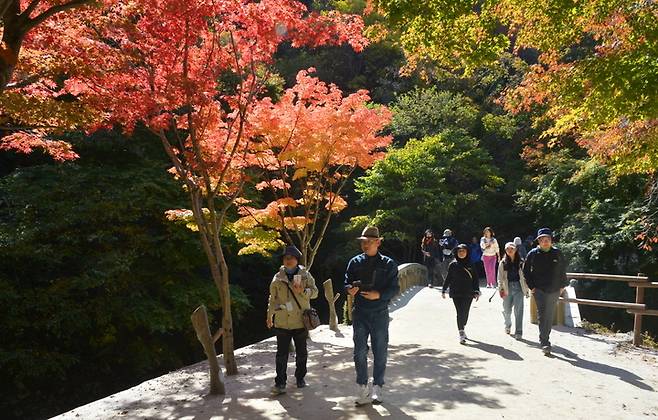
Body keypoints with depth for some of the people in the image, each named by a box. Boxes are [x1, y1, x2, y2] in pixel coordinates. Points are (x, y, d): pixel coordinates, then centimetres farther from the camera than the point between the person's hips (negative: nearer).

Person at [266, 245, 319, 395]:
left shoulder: (305, 275, 2)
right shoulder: (278, 277, 5)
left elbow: (314, 292, 0)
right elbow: (273, 297, 11)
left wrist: (303, 290, -19)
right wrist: (270, 315, 8)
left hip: (301, 321, 0)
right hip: (282, 322, 0)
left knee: (301, 352, 12)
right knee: (282, 353, 0)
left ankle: (300, 377, 29)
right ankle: (280, 382, 6)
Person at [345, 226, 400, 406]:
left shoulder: (388, 264, -1)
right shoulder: (355, 262, 5)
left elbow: (394, 288, -3)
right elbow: (347, 283, 8)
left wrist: (378, 295, -20)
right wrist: (350, 289, -15)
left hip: (380, 314, -1)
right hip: (360, 313, 1)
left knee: (380, 352, 7)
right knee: (360, 352, 2)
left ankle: (377, 388, 21)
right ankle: (362, 388, 14)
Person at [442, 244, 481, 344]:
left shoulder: (471, 265, 4)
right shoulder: (453, 265, 2)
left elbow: (475, 279, 6)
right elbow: (448, 278, 8)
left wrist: (476, 292, 1)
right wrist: (444, 290, 10)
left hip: (468, 293, 1)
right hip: (456, 293, -1)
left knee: (465, 312, 7)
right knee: (460, 313, -6)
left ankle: (463, 328, 32)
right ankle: (461, 334, -5)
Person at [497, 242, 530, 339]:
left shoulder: (521, 262, 2)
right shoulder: (503, 263, 4)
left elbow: (525, 276, 5)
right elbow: (500, 277, 3)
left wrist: (527, 289, 3)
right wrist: (501, 289, -6)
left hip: (518, 287, -1)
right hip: (507, 288, 1)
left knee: (518, 310, -5)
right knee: (507, 310, 9)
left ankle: (518, 332, 1)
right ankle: (508, 325, 36)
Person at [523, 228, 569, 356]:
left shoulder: (557, 253, 1)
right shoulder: (533, 254, -3)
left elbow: (563, 270, 12)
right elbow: (526, 270, 4)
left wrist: (562, 285, 7)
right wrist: (531, 286, -1)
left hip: (554, 290, 3)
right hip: (539, 290, -2)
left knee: (550, 316, 12)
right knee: (542, 315, -11)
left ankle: (545, 339, 28)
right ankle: (545, 343, -12)